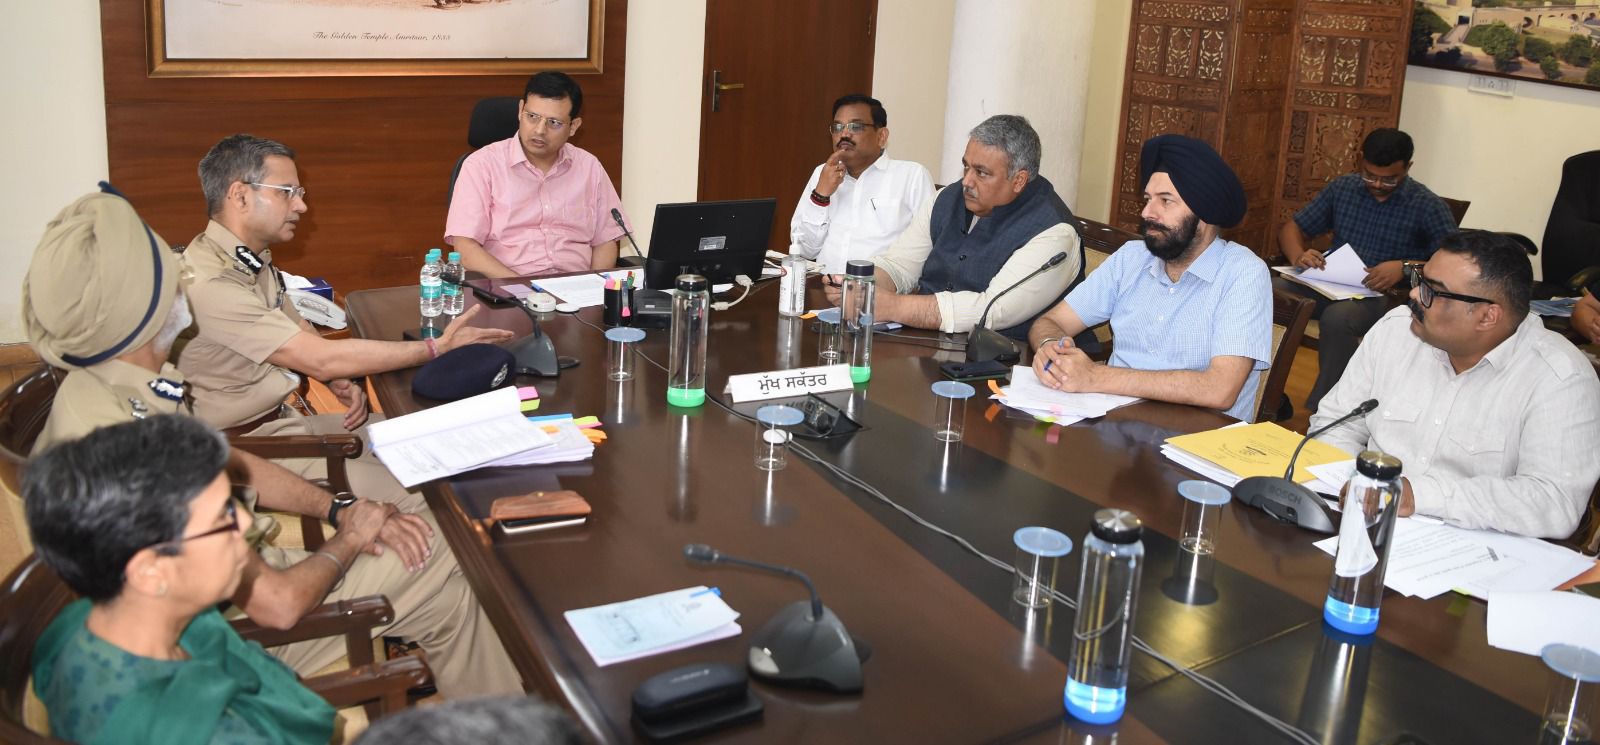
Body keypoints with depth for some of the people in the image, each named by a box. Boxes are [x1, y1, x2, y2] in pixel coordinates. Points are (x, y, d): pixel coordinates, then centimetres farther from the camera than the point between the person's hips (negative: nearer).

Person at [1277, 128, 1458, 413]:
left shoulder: (1429, 207, -2)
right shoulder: (1342, 188, 10)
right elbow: (1292, 229, 13)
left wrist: (1406, 268, -25)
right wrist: (1298, 255, -11)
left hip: (1387, 296, -4)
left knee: (1337, 317, -39)